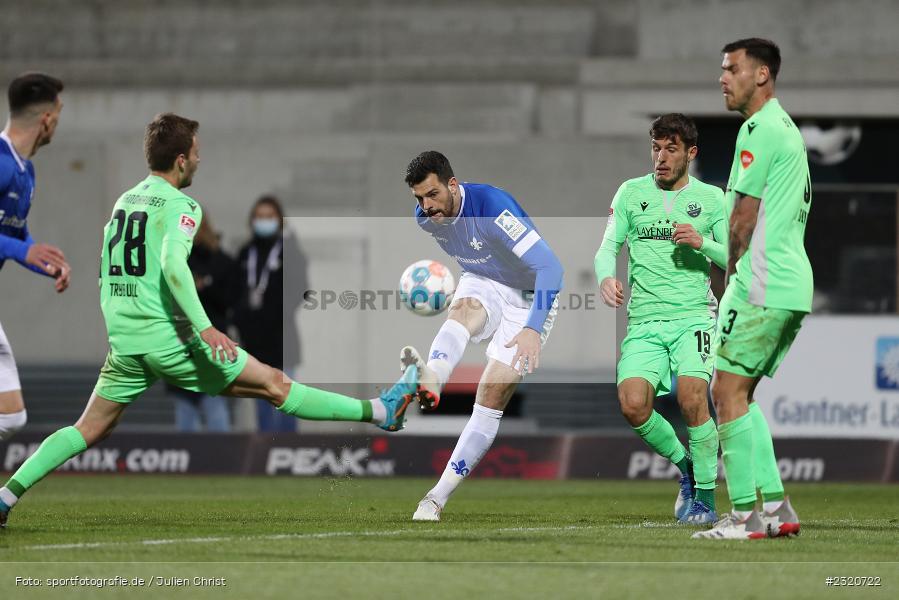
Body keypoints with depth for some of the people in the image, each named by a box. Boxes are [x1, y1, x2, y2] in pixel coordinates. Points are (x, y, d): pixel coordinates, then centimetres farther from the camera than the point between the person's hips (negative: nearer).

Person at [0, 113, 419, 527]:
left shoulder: (124, 201, 15)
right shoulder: (179, 206, -9)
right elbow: (173, 264, -26)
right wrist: (204, 327, -31)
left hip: (123, 343, 7)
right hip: (168, 339, -7)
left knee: (90, 430, 13)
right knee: (275, 385, -3)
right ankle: (380, 413, 2)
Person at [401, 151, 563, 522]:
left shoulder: (493, 207, -32)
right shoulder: (424, 216, -9)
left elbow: (550, 267, -37)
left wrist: (533, 329, -46)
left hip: (526, 297, -5)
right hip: (481, 284, 5)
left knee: (493, 395, -13)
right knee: (463, 310, -34)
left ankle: (439, 495, -11)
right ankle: (430, 383, -64)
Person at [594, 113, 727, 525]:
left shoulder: (710, 198, 8)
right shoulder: (632, 192, 11)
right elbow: (608, 246, 7)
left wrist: (702, 243, -13)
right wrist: (606, 276, -14)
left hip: (694, 316, -2)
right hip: (644, 321, 2)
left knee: (691, 396, -26)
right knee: (632, 404, -21)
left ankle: (706, 494, -8)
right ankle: (685, 467, 8)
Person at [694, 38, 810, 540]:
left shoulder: (760, 130, -11)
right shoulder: (788, 128, 20)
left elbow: (744, 216, -12)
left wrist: (730, 273, 2)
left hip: (763, 285, -10)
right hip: (793, 284, 10)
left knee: (729, 392, -7)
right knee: (740, 394, 14)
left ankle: (746, 514, -8)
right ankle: (777, 507, 11)